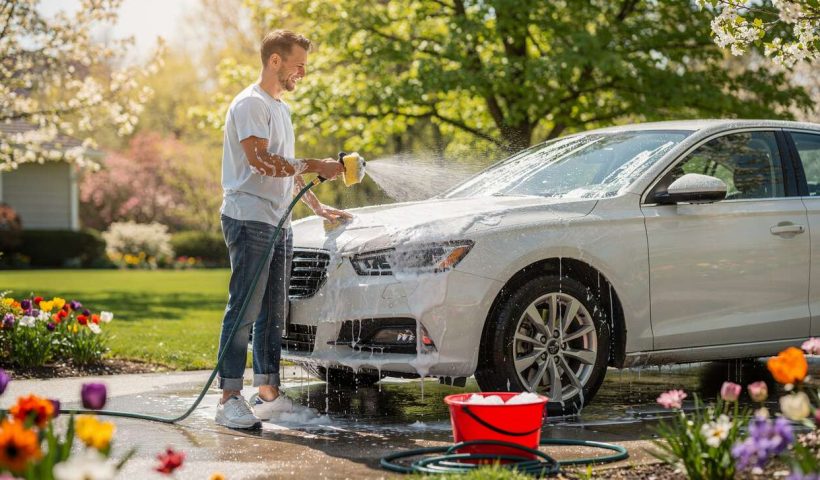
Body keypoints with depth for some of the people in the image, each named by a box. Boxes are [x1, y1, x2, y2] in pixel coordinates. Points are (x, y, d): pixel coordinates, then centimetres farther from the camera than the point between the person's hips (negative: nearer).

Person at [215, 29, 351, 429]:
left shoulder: (281, 109, 23)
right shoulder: (250, 104, -7)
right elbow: (259, 160, -19)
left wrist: (317, 207, 25)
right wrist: (315, 166, -16)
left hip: (278, 224, 10)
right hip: (249, 219, -10)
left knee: (273, 314, 11)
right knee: (244, 311, -12)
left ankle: (269, 393, 17)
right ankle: (230, 399, -13)